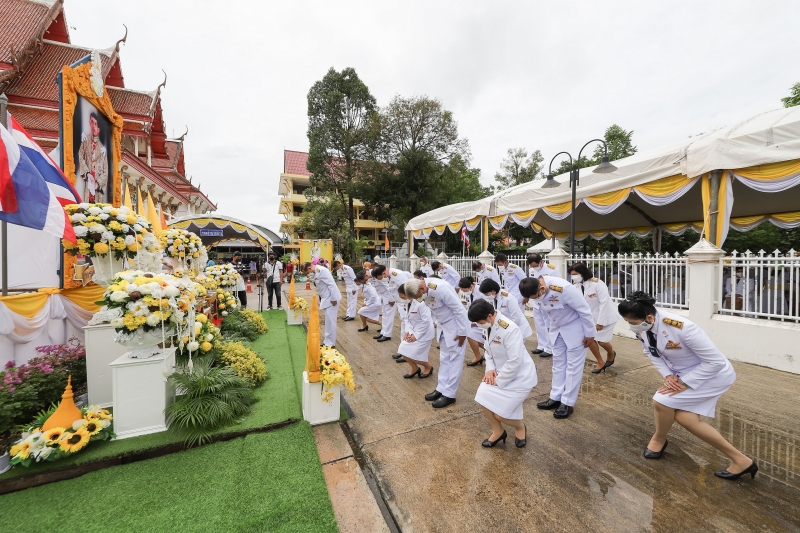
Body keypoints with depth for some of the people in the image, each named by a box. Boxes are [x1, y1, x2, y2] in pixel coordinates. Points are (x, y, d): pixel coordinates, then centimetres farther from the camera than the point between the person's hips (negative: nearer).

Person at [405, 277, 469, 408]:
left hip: (455, 324, -8)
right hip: (443, 324, 8)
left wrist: (462, 332, -19)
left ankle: (449, 394, 13)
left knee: (454, 360, 3)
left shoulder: (441, 288, -32)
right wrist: (438, 325, 11)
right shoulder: (425, 289, -7)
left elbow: (459, 309, -26)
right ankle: (441, 389, 27)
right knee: (444, 358, 16)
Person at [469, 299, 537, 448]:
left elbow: (515, 361, -29)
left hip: (520, 376, -7)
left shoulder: (509, 329, -31)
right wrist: (490, 369, -10)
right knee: (483, 398, -1)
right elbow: (489, 350, 7)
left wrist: (498, 381, -18)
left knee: (500, 414, -8)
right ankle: (498, 431, 26)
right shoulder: (489, 325, -6)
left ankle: (520, 427, 27)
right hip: (500, 372, 8)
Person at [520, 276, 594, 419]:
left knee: (573, 365, 4)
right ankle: (556, 398, 25)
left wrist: (589, 333, -14)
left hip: (574, 328, -6)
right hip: (556, 329, 6)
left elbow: (584, 310, -23)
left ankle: (568, 403, 15)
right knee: (558, 363, 14)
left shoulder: (563, 288, -35)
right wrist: (549, 329, 11)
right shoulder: (537, 291, -14)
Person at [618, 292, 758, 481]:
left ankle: (658, 440, 17)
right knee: (685, 418, 2)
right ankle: (740, 460, 20)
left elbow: (716, 361, -27)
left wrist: (684, 383, -23)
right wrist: (668, 375, -12)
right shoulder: (642, 328, -18)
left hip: (713, 373, -7)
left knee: (661, 401, -14)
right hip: (683, 372, 7)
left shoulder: (682, 328, -40)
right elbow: (651, 352, 2)